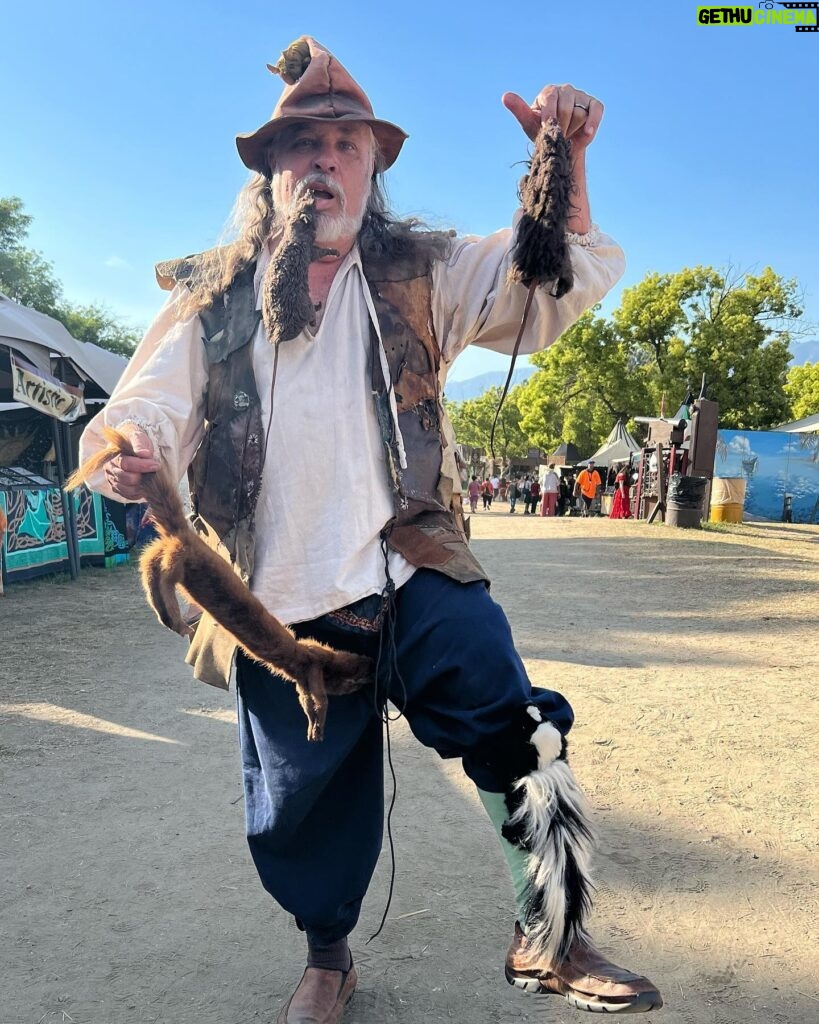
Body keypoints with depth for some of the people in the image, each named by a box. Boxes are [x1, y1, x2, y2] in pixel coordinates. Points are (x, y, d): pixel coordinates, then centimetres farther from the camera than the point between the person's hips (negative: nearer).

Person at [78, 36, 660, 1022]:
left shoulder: (419, 276, 8)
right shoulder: (212, 300, 7)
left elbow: (562, 279, 2)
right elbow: (151, 404, 0)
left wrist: (563, 162, -16)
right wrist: (128, 450, -25)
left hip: (415, 579, 0)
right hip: (276, 605, 1)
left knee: (523, 745, -11)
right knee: (301, 805, 14)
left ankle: (552, 942, 17)